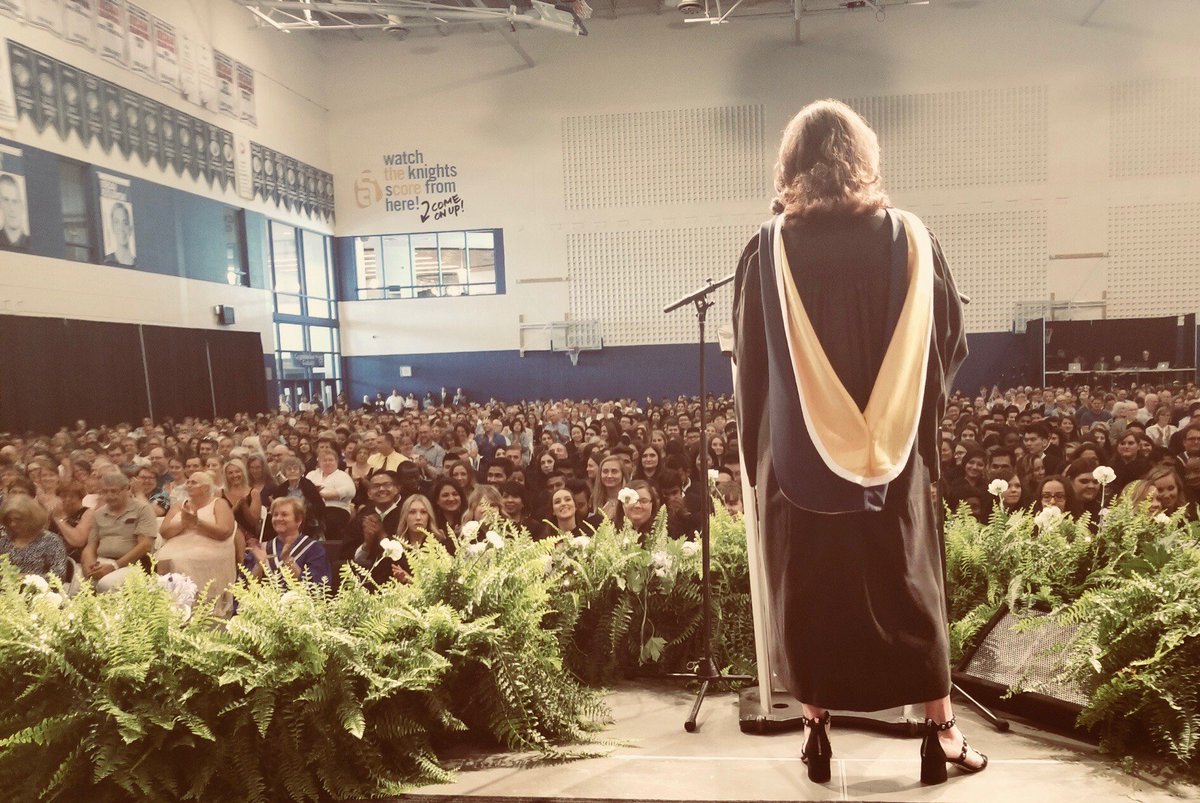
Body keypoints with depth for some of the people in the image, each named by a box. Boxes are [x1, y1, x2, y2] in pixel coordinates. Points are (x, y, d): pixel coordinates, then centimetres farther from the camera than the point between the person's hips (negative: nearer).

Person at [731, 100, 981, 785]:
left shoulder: (769, 250, -8)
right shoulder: (909, 238, -4)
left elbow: (750, 365, -3)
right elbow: (951, 344, 4)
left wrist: (762, 449, 10)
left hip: (800, 458, -1)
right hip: (894, 455, 2)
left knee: (809, 592, 11)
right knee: (911, 584, 16)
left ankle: (817, 728, 21)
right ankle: (942, 727, 25)